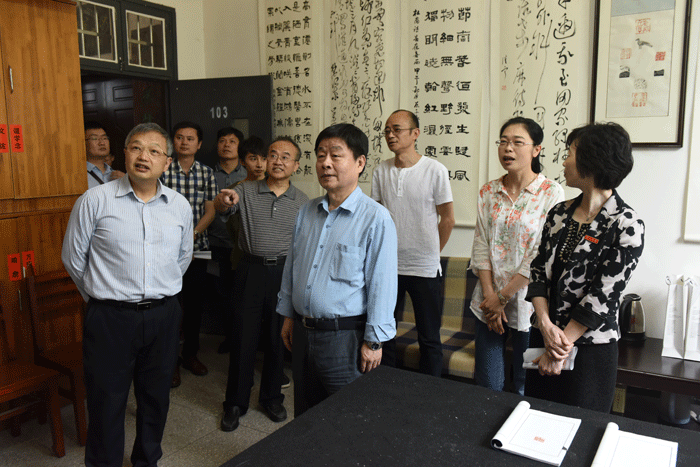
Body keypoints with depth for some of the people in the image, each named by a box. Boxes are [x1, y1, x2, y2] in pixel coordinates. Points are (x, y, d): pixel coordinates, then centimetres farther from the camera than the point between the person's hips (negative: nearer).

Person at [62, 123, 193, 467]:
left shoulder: (180, 206, 4)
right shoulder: (94, 201, -7)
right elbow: (73, 257, 3)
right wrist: (102, 295, 10)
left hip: (163, 316, 3)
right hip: (110, 318, -3)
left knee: (156, 398, 17)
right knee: (107, 402, 8)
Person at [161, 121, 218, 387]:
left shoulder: (207, 173, 6)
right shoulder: (162, 171, -3)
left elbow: (210, 211, 3)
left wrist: (192, 233, -11)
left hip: (197, 247, 3)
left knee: (194, 303, 12)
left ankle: (191, 354, 28)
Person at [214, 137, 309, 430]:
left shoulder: (302, 202, 4)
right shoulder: (247, 191, 2)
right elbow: (222, 208, -16)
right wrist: (223, 200, -40)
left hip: (285, 272, 1)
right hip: (251, 270, -1)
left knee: (278, 337, 11)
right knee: (244, 337, 4)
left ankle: (272, 397, 30)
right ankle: (235, 403, 20)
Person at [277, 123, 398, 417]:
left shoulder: (376, 218, -14)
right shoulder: (307, 212, 7)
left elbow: (381, 283, -14)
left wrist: (373, 341, -12)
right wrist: (288, 315, 16)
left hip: (345, 337, -6)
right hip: (302, 331, 6)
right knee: (305, 417, 20)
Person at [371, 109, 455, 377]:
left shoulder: (435, 171, -8)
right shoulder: (381, 171, 3)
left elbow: (447, 220, -1)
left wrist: (430, 253, 6)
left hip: (424, 268, -3)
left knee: (429, 340, 8)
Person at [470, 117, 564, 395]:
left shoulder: (551, 193, -8)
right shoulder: (488, 192, 6)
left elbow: (542, 256, -12)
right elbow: (480, 247, 3)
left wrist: (503, 296, -11)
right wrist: (489, 295, -7)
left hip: (526, 301, -3)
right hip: (489, 302, 4)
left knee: (526, 389, 9)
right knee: (486, 387, 11)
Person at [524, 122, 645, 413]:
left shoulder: (627, 226, -15)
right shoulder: (559, 213, 3)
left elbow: (604, 295, -17)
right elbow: (539, 271, 2)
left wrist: (561, 347, -13)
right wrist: (546, 326, -12)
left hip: (591, 349, -5)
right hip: (543, 338, 5)